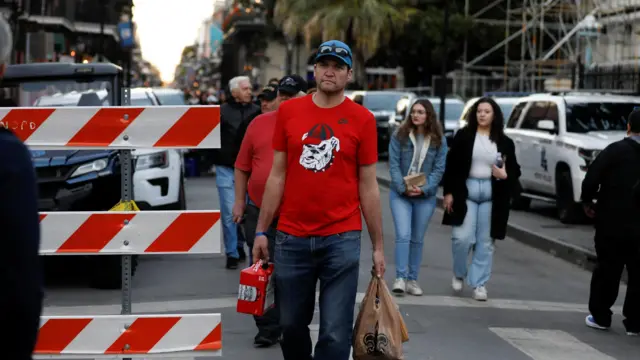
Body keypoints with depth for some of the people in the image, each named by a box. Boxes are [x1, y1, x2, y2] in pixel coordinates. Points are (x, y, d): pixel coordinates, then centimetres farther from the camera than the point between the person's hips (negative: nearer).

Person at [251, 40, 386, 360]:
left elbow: (368, 186, 2)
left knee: (335, 333, -2)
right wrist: (261, 231, 5)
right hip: (291, 237, 2)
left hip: (342, 239, -2)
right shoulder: (288, 111, 4)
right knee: (291, 324, 13)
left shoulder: (362, 119, -1)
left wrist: (378, 246, 3)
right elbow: (278, 175, 8)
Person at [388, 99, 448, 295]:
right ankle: (400, 277, -10)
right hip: (400, 193, -2)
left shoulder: (439, 141, 1)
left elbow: (439, 169, -1)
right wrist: (403, 187, -17)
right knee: (403, 235, -13)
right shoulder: (399, 136, -2)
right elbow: (393, 164, -6)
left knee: (417, 239, 8)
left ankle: (412, 279, 15)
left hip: (425, 196, 2)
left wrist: (424, 189, -14)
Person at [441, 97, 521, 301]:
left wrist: (505, 175, -10)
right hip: (466, 190, -2)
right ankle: (459, 274, 19)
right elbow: (451, 165, 1)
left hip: (491, 194, 2)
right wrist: (449, 192, -5)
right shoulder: (463, 136, 1)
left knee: (485, 242, 3)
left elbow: (515, 170, 12)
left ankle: (479, 284, 13)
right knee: (463, 237, -8)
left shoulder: (504, 142, 6)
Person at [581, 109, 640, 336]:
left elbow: (591, 178, -13)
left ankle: (600, 317, 17)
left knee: (607, 270, 10)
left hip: (612, 222, -2)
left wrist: (587, 201, 2)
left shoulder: (615, 150, -9)